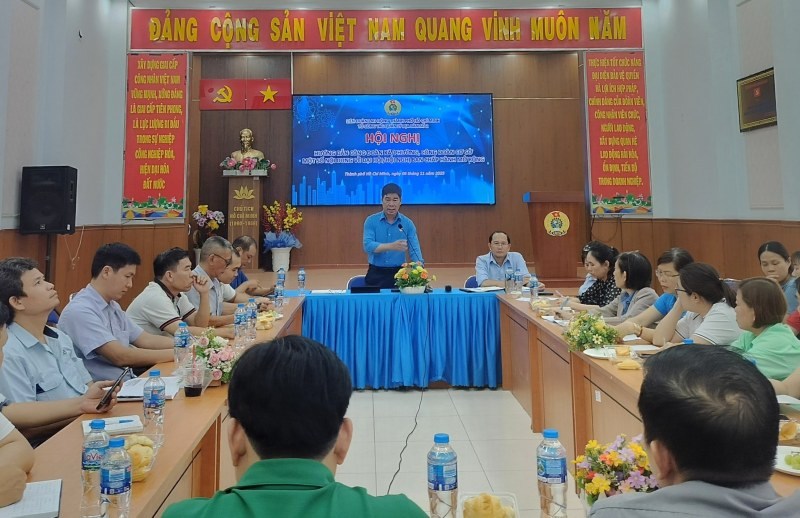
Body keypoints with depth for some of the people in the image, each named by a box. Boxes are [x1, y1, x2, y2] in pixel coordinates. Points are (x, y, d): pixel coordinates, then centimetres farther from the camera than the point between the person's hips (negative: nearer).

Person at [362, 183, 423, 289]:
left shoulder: (408, 223, 1)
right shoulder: (371, 221, -2)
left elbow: (414, 250, -6)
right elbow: (368, 245, -16)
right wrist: (391, 246, -31)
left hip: (398, 273, 1)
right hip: (376, 273, 0)